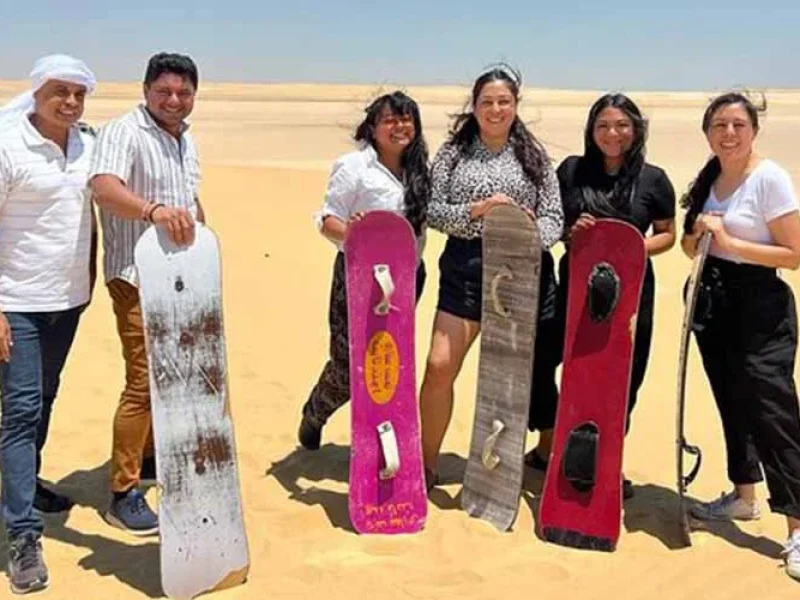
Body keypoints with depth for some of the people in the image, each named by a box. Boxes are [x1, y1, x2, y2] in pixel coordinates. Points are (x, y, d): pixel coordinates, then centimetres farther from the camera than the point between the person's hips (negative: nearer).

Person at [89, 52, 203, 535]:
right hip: (138, 277, -8)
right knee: (143, 381, -9)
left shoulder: (186, 139, 13)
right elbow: (104, 186, -34)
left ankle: (152, 450, 38)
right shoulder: (124, 133, -15)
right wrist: (153, 210, -51)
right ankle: (124, 492, 1)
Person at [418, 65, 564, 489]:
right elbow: (432, 211, -1)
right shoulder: (453, 153, 6)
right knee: (440, 366, -7)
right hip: (464, 269, 0)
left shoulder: (534, 157, 7)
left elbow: (553, 216, 2)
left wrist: (530, 235, -19)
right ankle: (427, 464, 9)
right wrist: (475, 210, -17)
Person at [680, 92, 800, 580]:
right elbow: (691, 247, 17)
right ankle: (744, 496, 30)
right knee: (732, 404, 14)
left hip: (760, 305, -7)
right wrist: (698, 234, -5)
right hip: (713, 300, 7)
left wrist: (729, 241, -19)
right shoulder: (707, 179, 10)